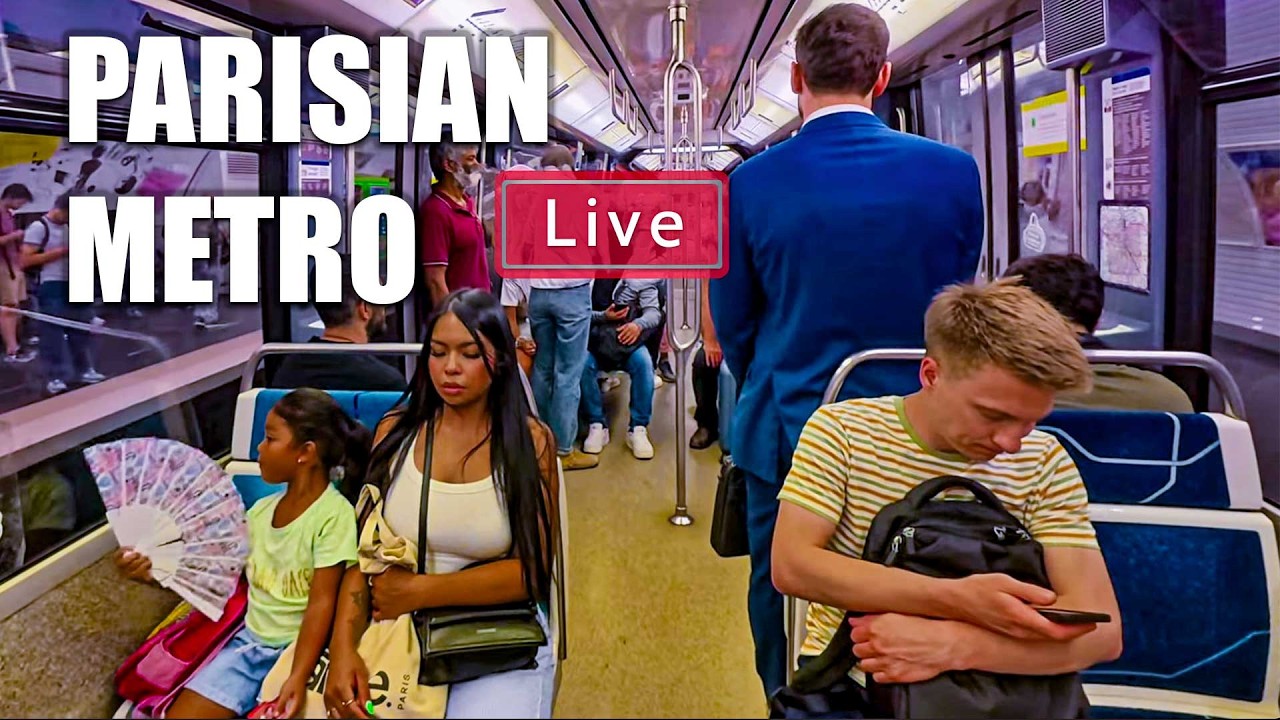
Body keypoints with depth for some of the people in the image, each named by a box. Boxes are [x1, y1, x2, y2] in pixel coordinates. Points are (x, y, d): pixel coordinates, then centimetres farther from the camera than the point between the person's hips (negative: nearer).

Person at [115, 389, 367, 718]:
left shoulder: (333, 514, -15)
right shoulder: (261, 510, 7)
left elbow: (321, 603, -18)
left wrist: (299, 677, -27)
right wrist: (155, 573, -2)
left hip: (298, 648, -6)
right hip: (249, 641, 6)